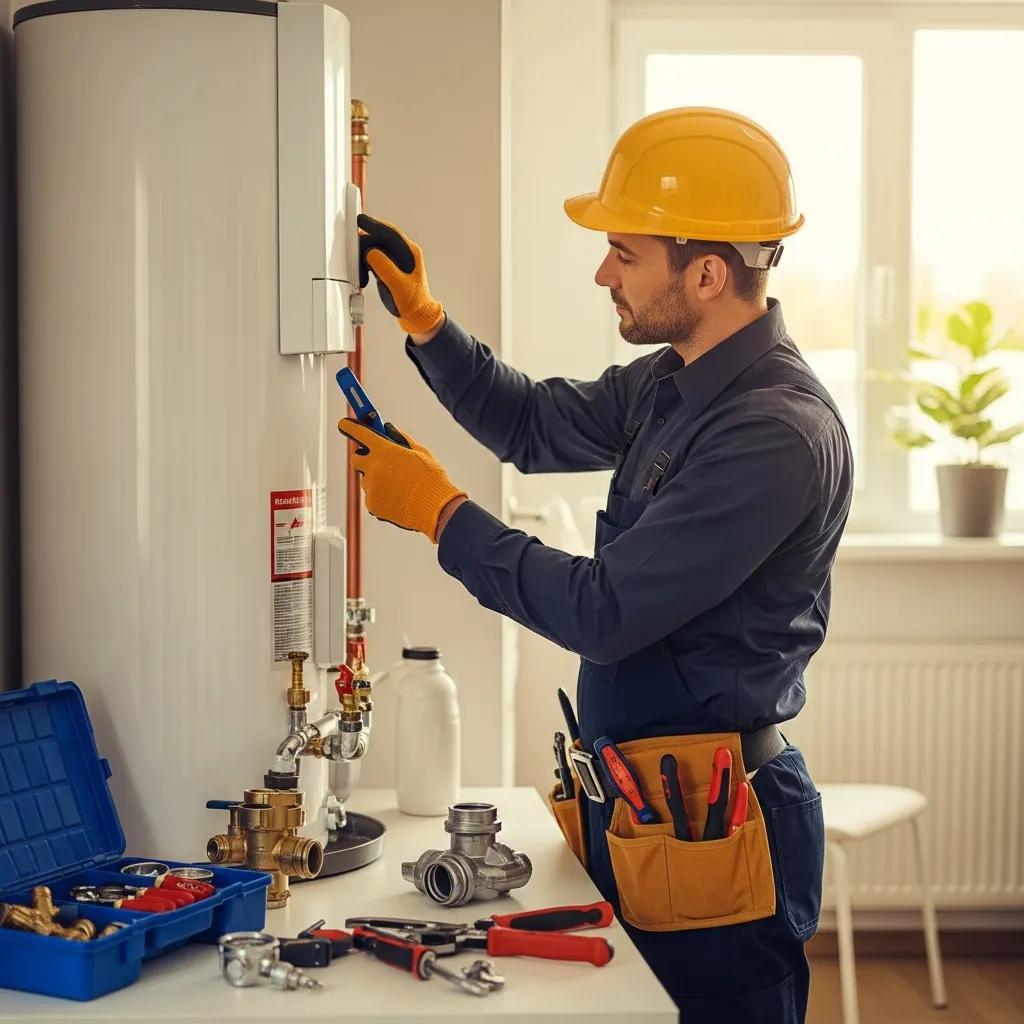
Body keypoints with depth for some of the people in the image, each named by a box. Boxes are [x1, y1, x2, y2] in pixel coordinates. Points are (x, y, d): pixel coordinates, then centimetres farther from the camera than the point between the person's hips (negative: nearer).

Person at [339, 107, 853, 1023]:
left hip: (708, 829, -9)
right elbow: (533, 427, 21)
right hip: (631, 803, 9)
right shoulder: (672, 382, 5)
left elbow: (603, 614, -24)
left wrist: (439, 511, -14)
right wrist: (422, 318, 8)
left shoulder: (778, 432, -24)